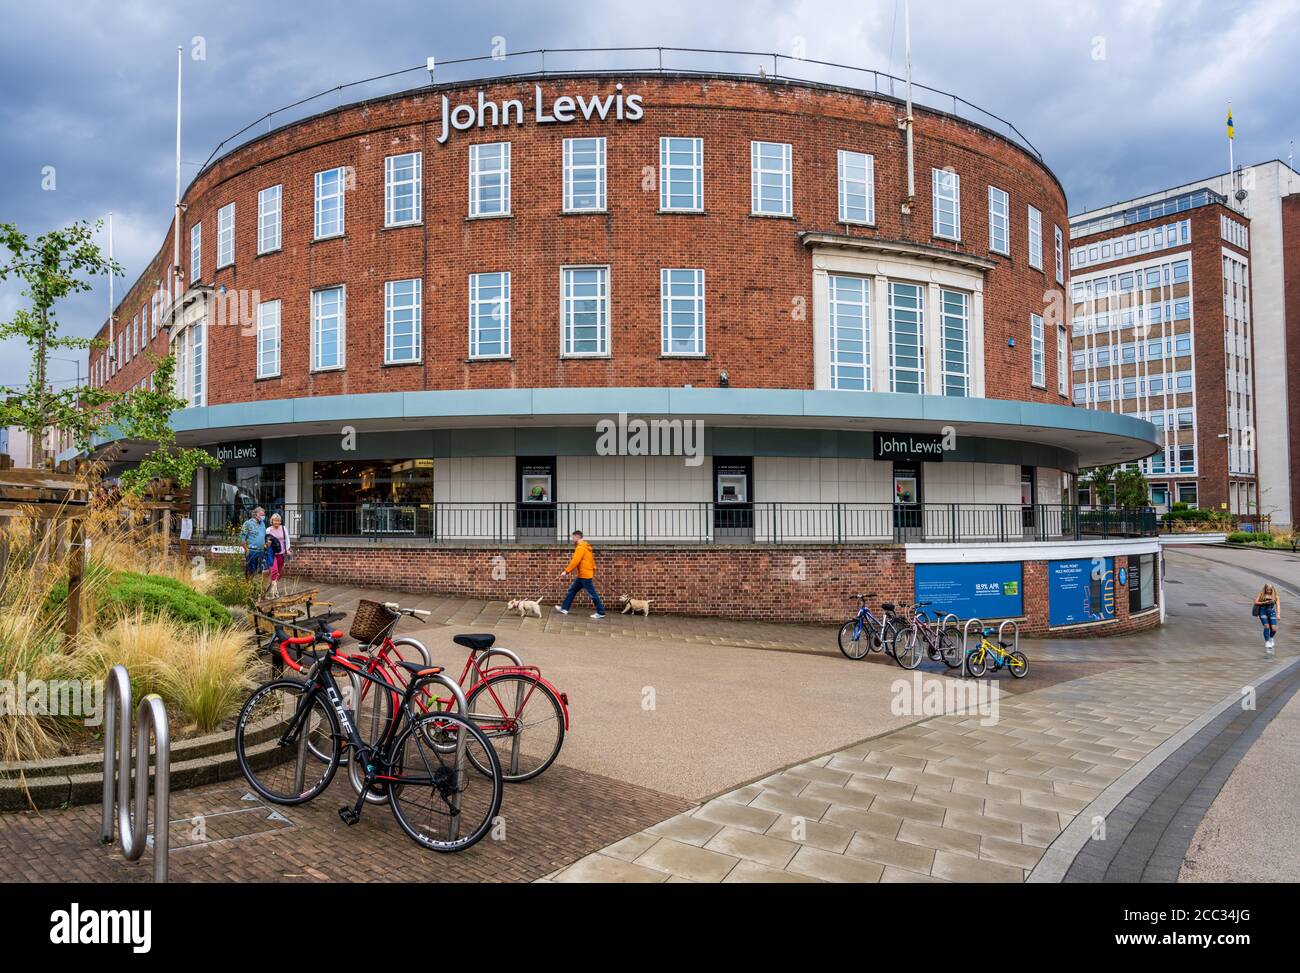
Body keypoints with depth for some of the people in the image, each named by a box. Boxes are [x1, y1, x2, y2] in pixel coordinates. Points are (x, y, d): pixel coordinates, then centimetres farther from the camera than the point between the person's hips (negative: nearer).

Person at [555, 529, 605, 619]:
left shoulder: (580, 547, -15)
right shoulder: (585, 547, 16)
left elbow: (575, 561, -21)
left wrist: (566, 571, -19)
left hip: (585, 575, -10)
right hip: (582, 575, 10)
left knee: (592, 593, -4)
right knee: (572, 590, 13)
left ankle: (601, 612, 0)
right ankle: (564, 609, 18)